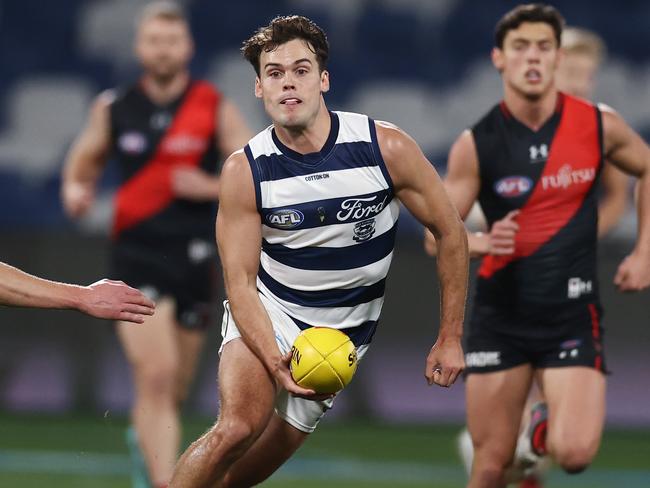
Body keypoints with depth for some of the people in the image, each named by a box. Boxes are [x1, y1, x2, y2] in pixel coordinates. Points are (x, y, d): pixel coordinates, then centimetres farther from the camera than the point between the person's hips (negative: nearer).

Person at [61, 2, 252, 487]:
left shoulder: (216, 108, -1)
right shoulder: (113, 108, 4)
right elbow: (82, 167, 17)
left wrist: (211, 188, -17)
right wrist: (77, 192, -5)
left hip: (194, 260, 1)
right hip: (136, 256, -1)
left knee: (173, 389, 12)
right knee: (155, 375, -19)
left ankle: (144, 439, 46)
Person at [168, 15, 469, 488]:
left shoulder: (386, 147, -15)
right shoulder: (245, 170, -14)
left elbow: (450, 232, -4)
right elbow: (240, 282, -11)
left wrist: (450, 338, -3)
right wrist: (273, 360, -28)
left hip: (343, 334, 1)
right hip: (267, 315, -1)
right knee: (237, 428, -29)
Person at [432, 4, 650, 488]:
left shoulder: (599, 125, -4)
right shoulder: (476, 145, -7)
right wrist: (481, 243, -27)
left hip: (573, 316, 0)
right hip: (501, 317, 0)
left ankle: (546, 435, 20)